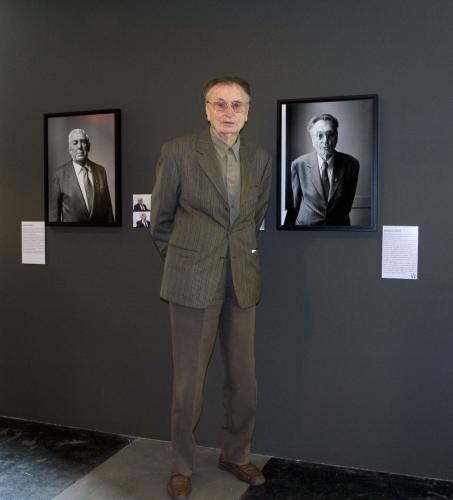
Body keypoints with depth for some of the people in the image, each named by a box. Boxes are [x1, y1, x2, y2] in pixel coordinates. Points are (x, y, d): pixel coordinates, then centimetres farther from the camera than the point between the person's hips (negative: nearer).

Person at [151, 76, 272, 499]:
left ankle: (236, 455, 33)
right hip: (194, 283, -3)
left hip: (242, 283, 4)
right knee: (188, 383, 5)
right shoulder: (178, 151, -4)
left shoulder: (260, 160, 7)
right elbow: (161, 219, 4)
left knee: (244, 381, 11)